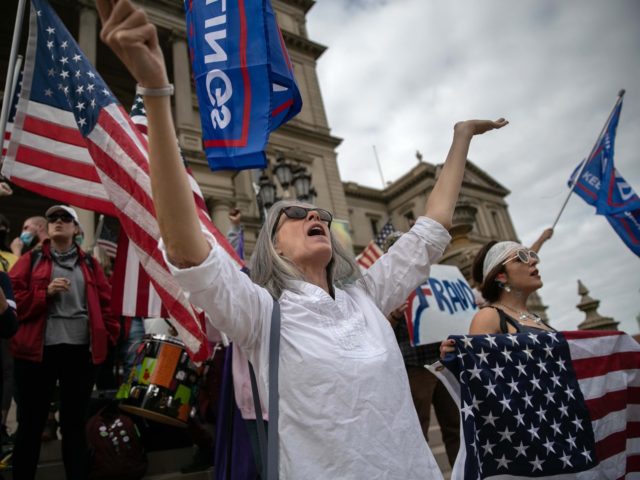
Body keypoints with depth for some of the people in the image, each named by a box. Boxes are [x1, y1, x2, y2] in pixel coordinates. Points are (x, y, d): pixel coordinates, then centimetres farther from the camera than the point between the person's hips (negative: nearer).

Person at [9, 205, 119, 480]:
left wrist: (109, 338, 1)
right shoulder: (31, 260, 9)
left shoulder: (89, 264, 12)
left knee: (75, 421, 11)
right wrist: (45, 293, -13)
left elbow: (104, 303, 9)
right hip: (37, 350, -1)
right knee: (31, 421, 8)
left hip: (80, 351, 1)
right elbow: (12, 298, 0)